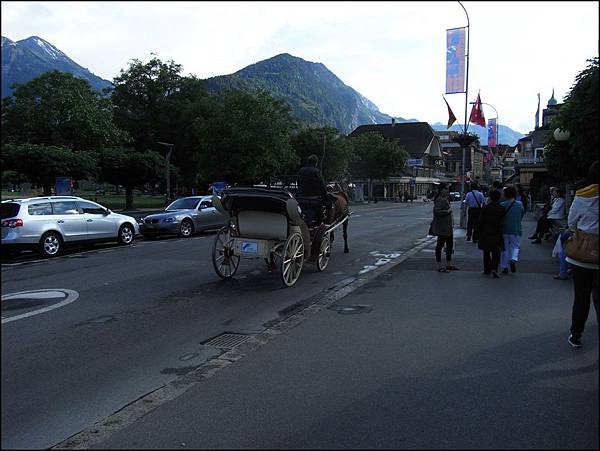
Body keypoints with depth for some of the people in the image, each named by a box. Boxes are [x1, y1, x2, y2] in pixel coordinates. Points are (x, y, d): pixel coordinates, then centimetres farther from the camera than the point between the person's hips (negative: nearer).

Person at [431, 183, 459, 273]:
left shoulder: (446, 199, 14)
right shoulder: (439, 200, -18)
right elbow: (436, 211, -30)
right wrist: (447, 211, -21)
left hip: (448, 226, 11)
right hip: (441, 227, -11)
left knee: (450, 244, 15)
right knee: (440, 245, -3)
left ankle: (449, 264, 27)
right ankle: (439, 266, 4)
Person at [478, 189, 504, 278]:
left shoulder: (485, 208, -8)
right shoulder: (501, 209, -5)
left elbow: (481, 221, -5)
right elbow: (502, 221, 2)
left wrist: (480, 232, 4)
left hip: (486, 234, 0)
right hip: (497, 234, 0)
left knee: (486, 252, 12)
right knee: (496, 252, 5)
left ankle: (487, 270, 18)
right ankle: (494, 268, -14)